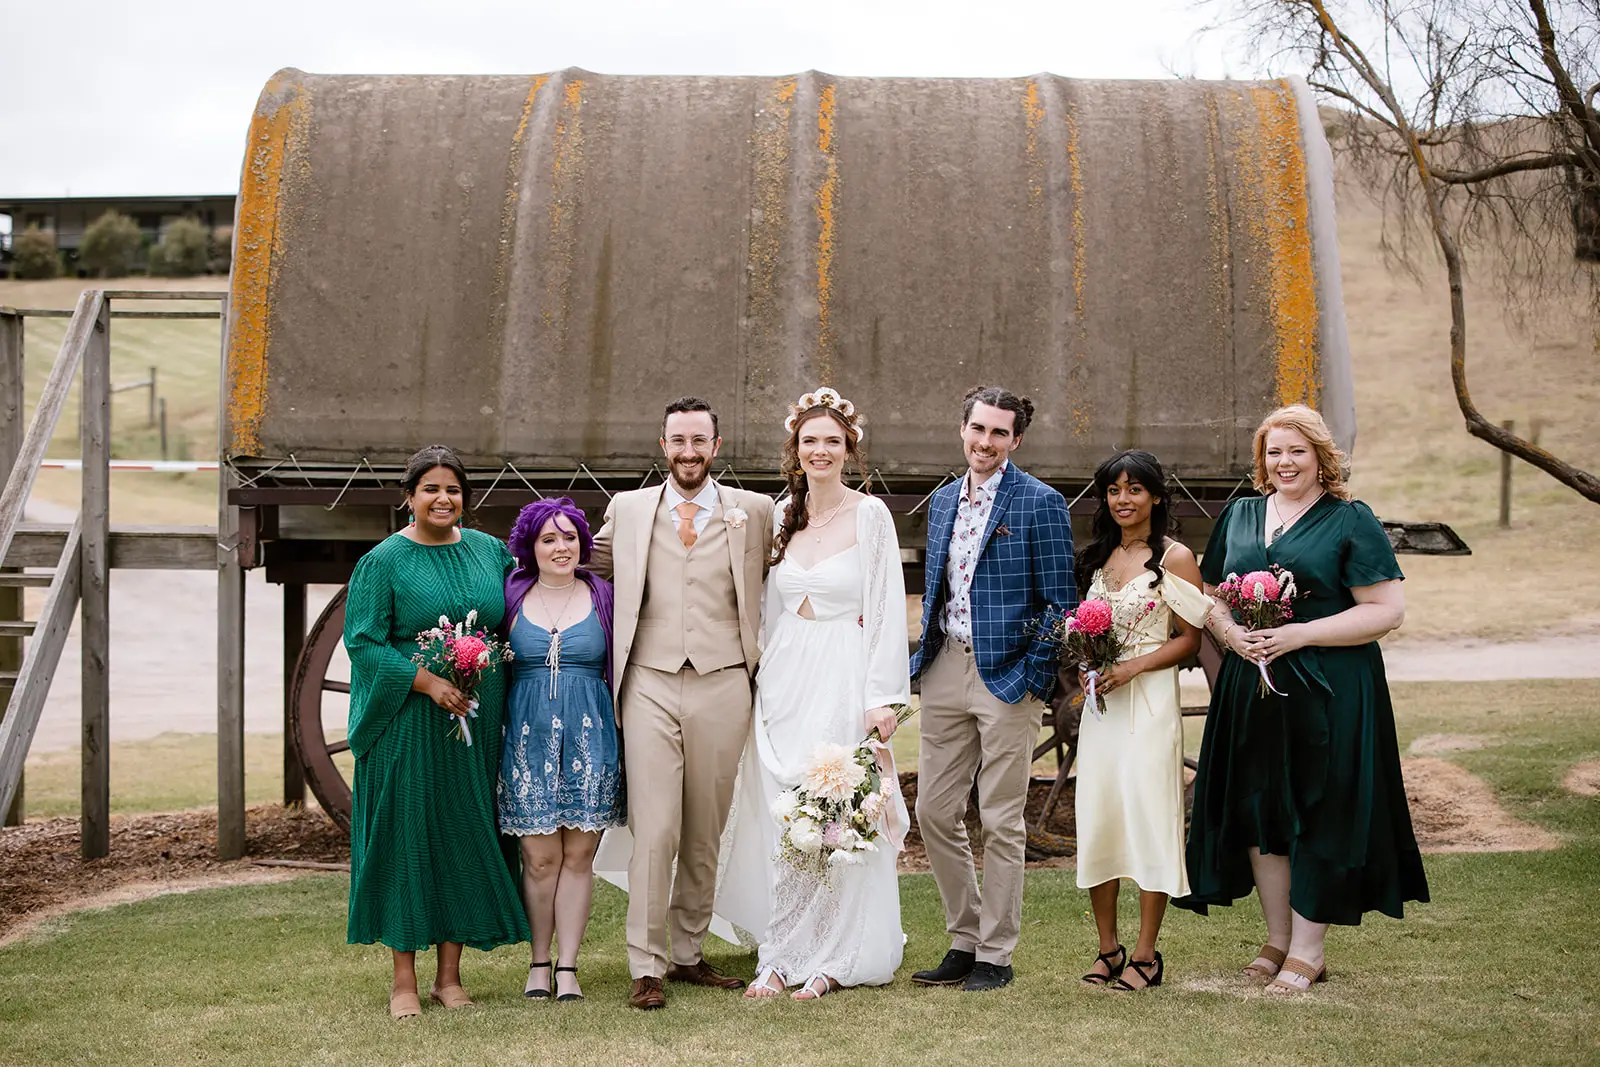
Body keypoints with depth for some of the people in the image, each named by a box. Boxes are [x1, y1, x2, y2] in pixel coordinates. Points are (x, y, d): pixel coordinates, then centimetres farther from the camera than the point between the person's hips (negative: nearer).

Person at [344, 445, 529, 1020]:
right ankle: (404, 978, 7)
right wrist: (428, 682, -20)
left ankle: (450, 974, 16)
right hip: (409, 722, -4)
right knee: (407, 837, -1)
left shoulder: (490, 550, 9)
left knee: (466, 836, 6)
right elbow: (363, 642, -10)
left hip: (478, 721, 4)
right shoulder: (383, 562, -3)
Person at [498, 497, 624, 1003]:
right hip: (528, 737, 0)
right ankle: (539, 962, 13)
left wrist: (620, 734, 4)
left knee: (579, 855, 1)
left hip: (589, 736, 0)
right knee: (540, 857, 0)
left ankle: (568, 967, 9)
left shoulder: (602, 596, 6)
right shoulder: (512, 595, 5)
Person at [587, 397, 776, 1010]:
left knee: (706, 833, 8)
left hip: (722, 686, 1)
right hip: (650, 686, -1)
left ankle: (688, 953, 21)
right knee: (653, 832, -7)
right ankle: (646, 966, -2)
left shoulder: (754, 511, 7)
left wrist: (759, 653, 10)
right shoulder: (627, 510, 9)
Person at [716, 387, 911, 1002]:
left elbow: (887, 609, -6)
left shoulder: (870, 515, -3)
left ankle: (828, 962, 9)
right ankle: (783, 956, 12)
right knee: (781, 819, 4)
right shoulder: (783, 515, 11)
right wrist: (763, 682, 10)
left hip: (844, 680, -4)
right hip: (784, 678, 4)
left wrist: (881, 697, -11)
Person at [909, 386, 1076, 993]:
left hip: (1007, 675, -6)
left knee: (1001, 822, 1)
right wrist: (925, 657, 11)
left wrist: (1035, 680, -12)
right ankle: (964, 942, 21)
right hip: (945, 670, 6)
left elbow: (1060, 602, -8)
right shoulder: (942, 502, 13)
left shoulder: (1040, 503, -7)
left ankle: (996, 955, 11)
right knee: (934, 812, 8)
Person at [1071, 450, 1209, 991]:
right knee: (1096, 816, 3)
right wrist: (1084, 666, 2)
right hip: (1101, 700, 6)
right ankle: (1107, 948, 13)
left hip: (1151, 699, -6)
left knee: (1148, 816, -6)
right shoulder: (1099, 557, 14)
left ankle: (1146, 954, 2)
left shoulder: (1174, 557, -3)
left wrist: (1132, 666, -16)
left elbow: (1192, 637, -6)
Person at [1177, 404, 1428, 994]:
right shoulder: (1239, 516, 13)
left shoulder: (1351, 521, -4)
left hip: (1328, 692, -5)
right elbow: (1209, 596, 17)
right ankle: (1278, 938, 20)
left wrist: (1299, 634, -17)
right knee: (1257, 810, 7)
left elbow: (1387, 610, -10)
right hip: (1250, 689, 5)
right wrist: (1230, 632, -6)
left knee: (1318, 814, -1)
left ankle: (1307, 949, 8)